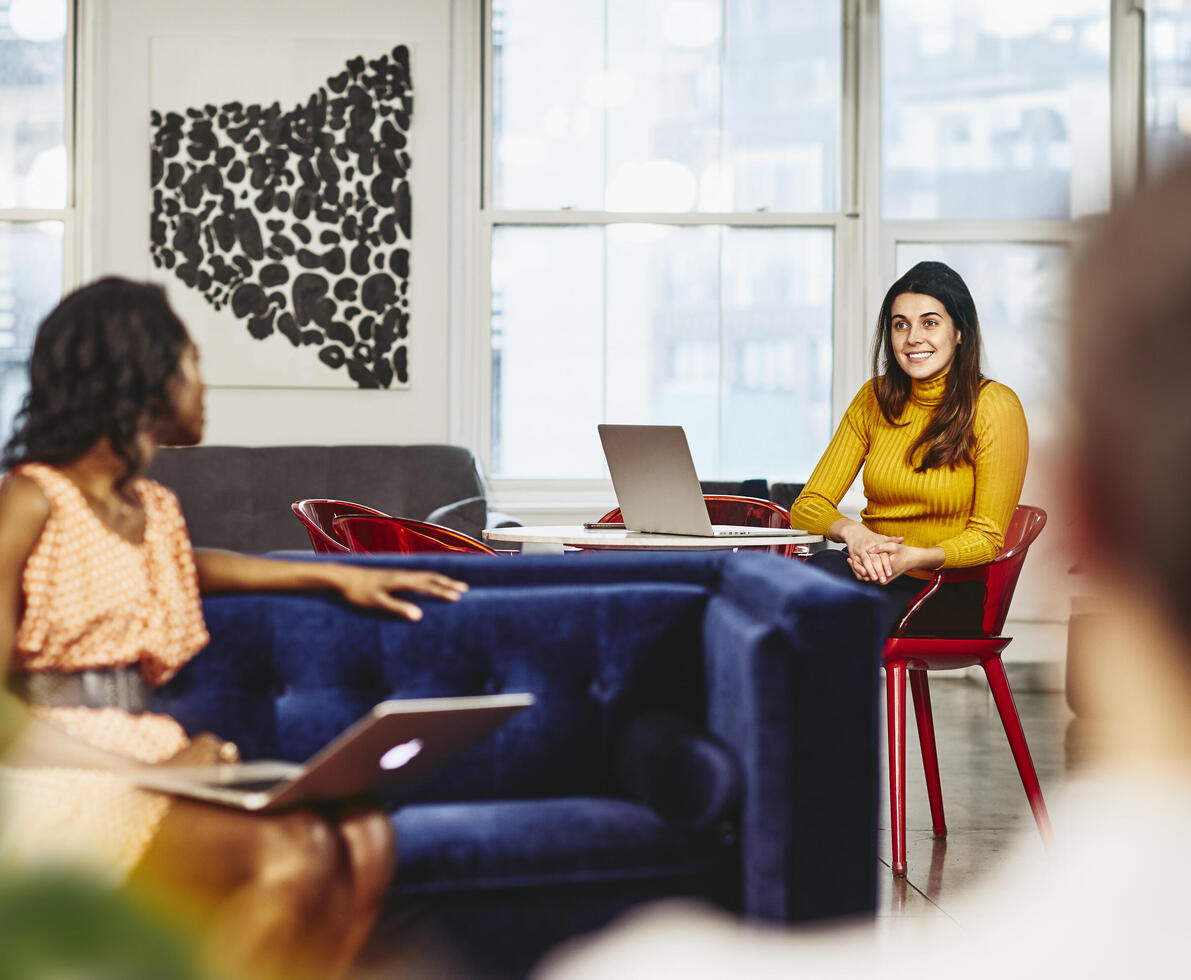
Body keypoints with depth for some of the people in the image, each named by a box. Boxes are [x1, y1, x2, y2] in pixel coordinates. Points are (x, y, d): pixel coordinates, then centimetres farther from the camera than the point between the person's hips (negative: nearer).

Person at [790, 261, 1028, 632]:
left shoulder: (995, 407, -5)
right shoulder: (875, 399, 8)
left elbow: (987, 538, -6)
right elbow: (807, 507, 6)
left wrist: (916, 557, -26)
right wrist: (852, 532, -18)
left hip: (949, 593, -4)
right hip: (869, 571, 4)